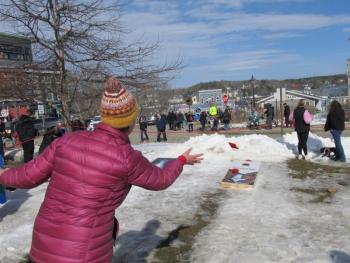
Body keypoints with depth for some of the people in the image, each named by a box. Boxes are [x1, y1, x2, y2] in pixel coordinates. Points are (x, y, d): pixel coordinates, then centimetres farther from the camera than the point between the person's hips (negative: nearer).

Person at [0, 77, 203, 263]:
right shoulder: (127, 158, -17)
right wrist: (183, 160, 22)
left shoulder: (70, 140, -5)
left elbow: (29, 176, 3)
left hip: (45, 246, 6)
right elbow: (161, 180, 3)